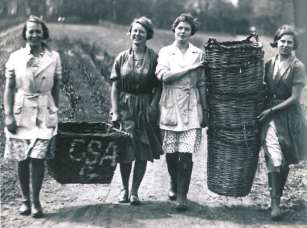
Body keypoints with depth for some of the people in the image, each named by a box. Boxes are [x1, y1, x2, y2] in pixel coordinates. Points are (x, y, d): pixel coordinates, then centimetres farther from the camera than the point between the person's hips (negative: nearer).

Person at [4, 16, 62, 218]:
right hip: (20, 113, 1)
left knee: (38, 158, -7)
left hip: (44, 114, -1)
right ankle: (26, 199, 19)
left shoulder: (54, 58, 2)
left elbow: (56, 88, 7)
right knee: (22, 159, 4)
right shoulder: (15, 57, 2)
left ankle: (36, 200, 6)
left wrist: (55, 112, 5)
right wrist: (8, 115, -4)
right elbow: (9, 88, 2)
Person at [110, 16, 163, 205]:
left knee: (143, 152, 0)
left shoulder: (154, 58, -1)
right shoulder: (122, 58, 4)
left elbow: (159, 86, -1)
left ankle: (134, 191, 12)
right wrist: (115, 111, -4)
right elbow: (115, 87, 3)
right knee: (125, 151, 3)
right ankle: (124, 188, 22)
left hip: (146, 109, -1)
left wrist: (153, 106, -13)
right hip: (125, 107, 1)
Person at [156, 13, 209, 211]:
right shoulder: (165, 52, 9)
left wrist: (205, 109, 6)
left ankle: (182, 195, -1)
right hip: (170, 107, 1)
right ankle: (174, 185, 30)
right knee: (171, 152, 4)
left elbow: (202, 83, 8)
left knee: (186, 154, -8)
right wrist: (190, 68, -9)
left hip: (191, 108, -1)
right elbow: (163, 76, -8)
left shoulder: (198, 54, 9)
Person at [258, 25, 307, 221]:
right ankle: (275, 203, -8)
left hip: (289, 116, -2)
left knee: (285, 161, 8)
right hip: (270, 114, 2)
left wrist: (271, 110, -13)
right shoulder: (269, 64, 7)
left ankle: (279, 196, 24)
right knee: (274, 157, -9)